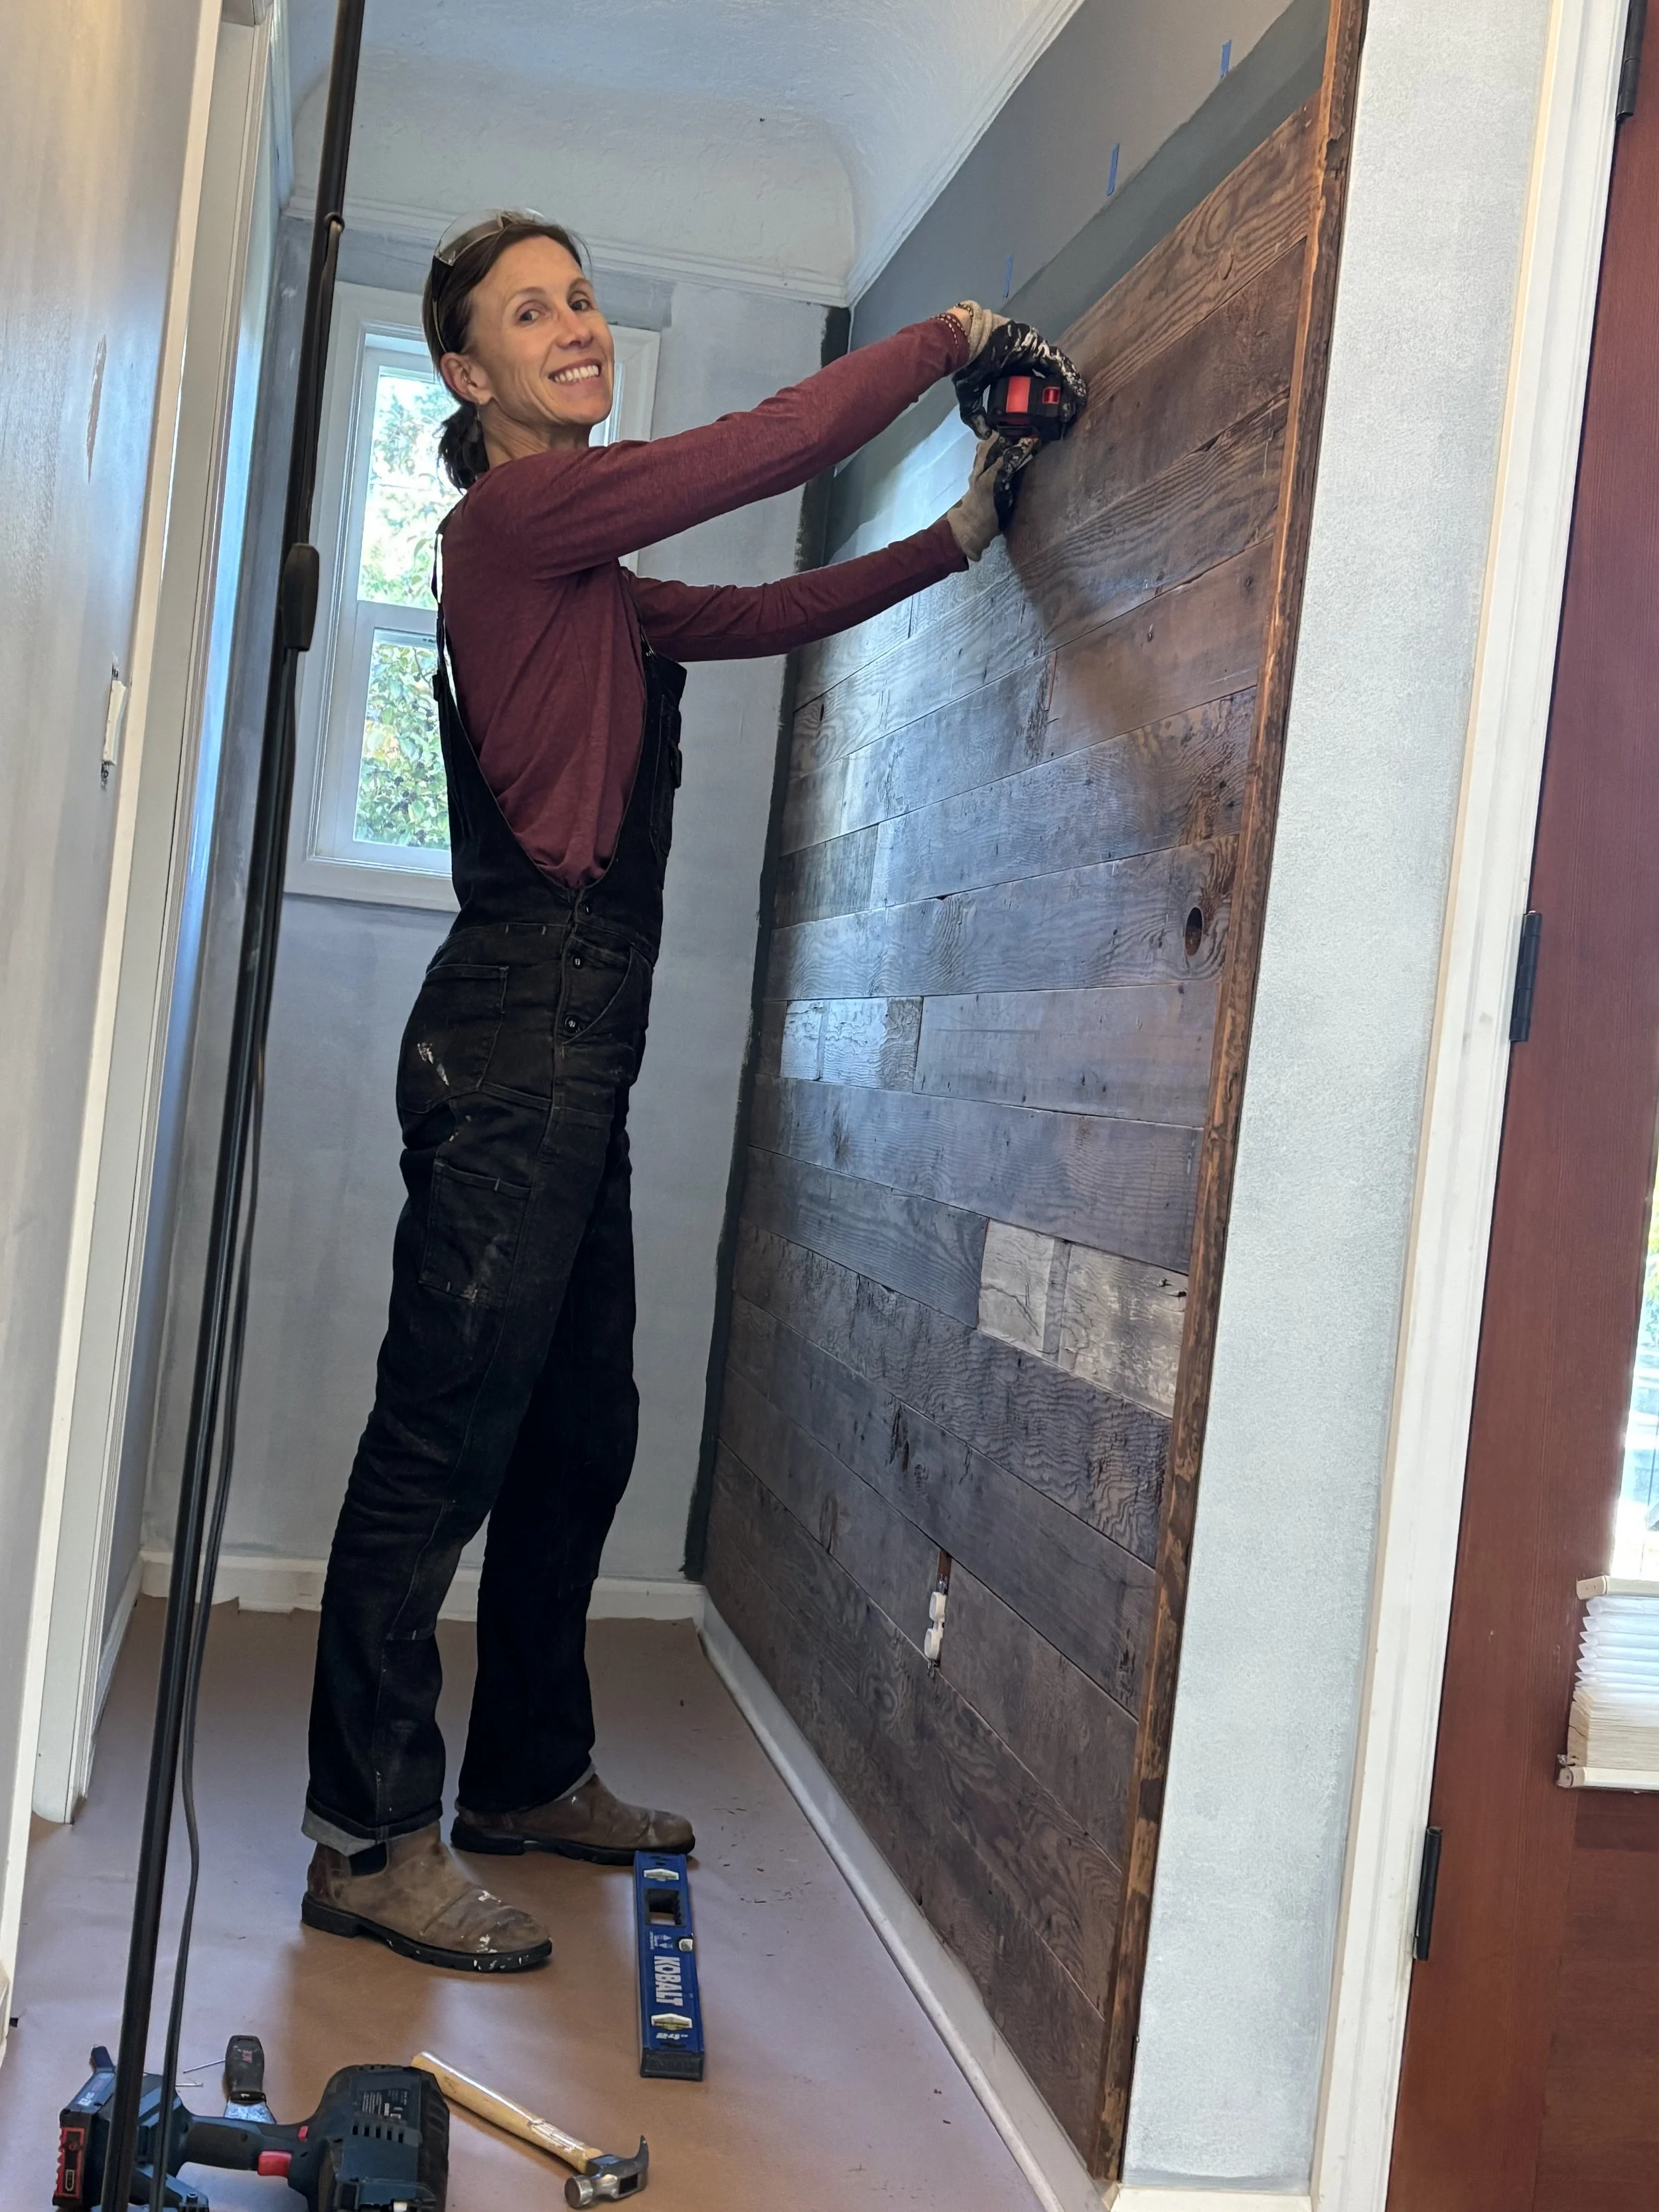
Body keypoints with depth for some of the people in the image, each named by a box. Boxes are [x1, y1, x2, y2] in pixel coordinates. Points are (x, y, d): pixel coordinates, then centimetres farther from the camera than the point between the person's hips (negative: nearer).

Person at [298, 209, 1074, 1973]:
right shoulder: (517, 514, -7)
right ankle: (369, 1841, 2)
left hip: (574, 1045, 10)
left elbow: (763, 614, 27)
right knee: (445, 1433, -7)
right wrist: (943, 341, 4)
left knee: (578, 1430, 14)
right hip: (517, 1028, -10)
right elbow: (770, 446, -10)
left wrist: (955, 540, 23)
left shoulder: (592, 578, 21)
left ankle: (529, 1775, 28)